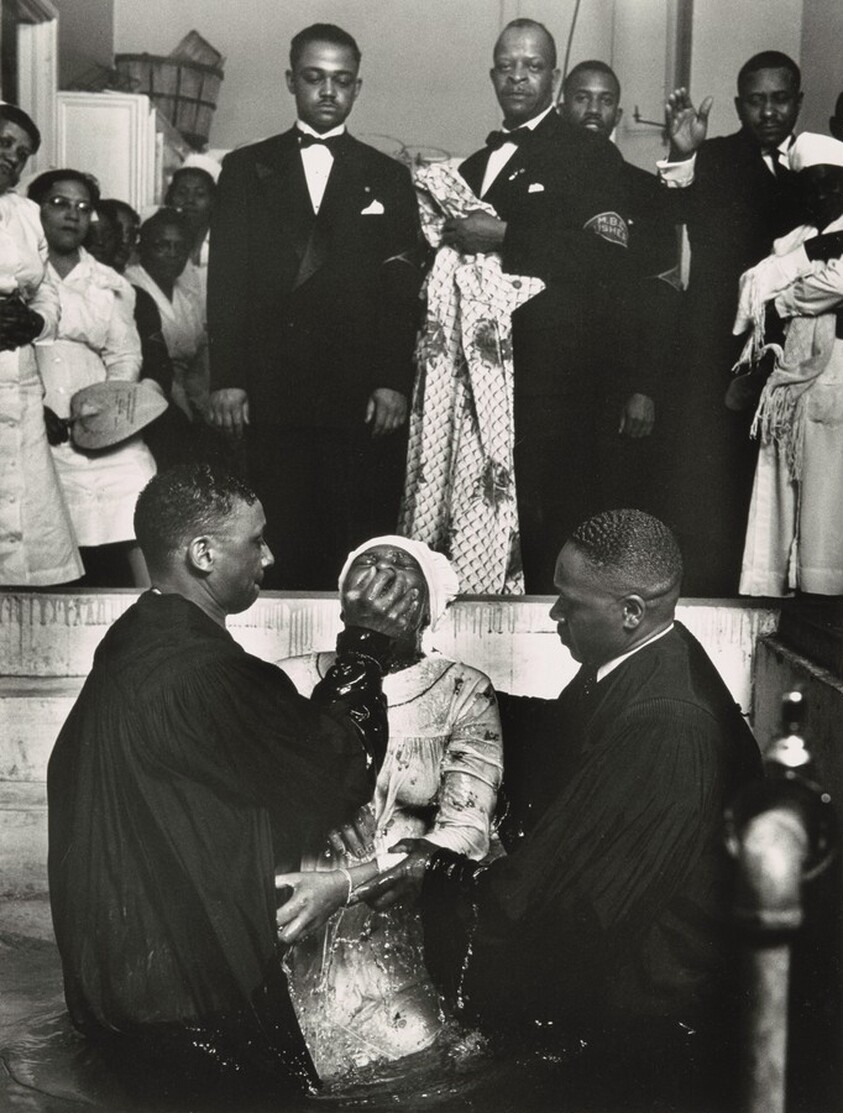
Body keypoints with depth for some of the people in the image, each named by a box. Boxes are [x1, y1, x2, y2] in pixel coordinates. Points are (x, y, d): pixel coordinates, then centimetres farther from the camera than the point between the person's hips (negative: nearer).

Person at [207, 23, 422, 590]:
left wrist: (394, 383, -4)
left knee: (360, 548, -2)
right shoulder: (247, 167, 13)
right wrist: (226, 378, -3)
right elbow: (226, 278, 6)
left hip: (361, 396, 0)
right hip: (271, 392, 0)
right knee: (280, 546, 1)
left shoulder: (389, 177, 13)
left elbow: (402, 288, 6)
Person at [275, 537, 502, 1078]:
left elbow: (463, 835, -8)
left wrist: (343, 884, -19)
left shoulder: (466, 695, 1)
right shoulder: (291, 683, 6)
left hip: (408, 937, -1)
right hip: (297, 937, 1)